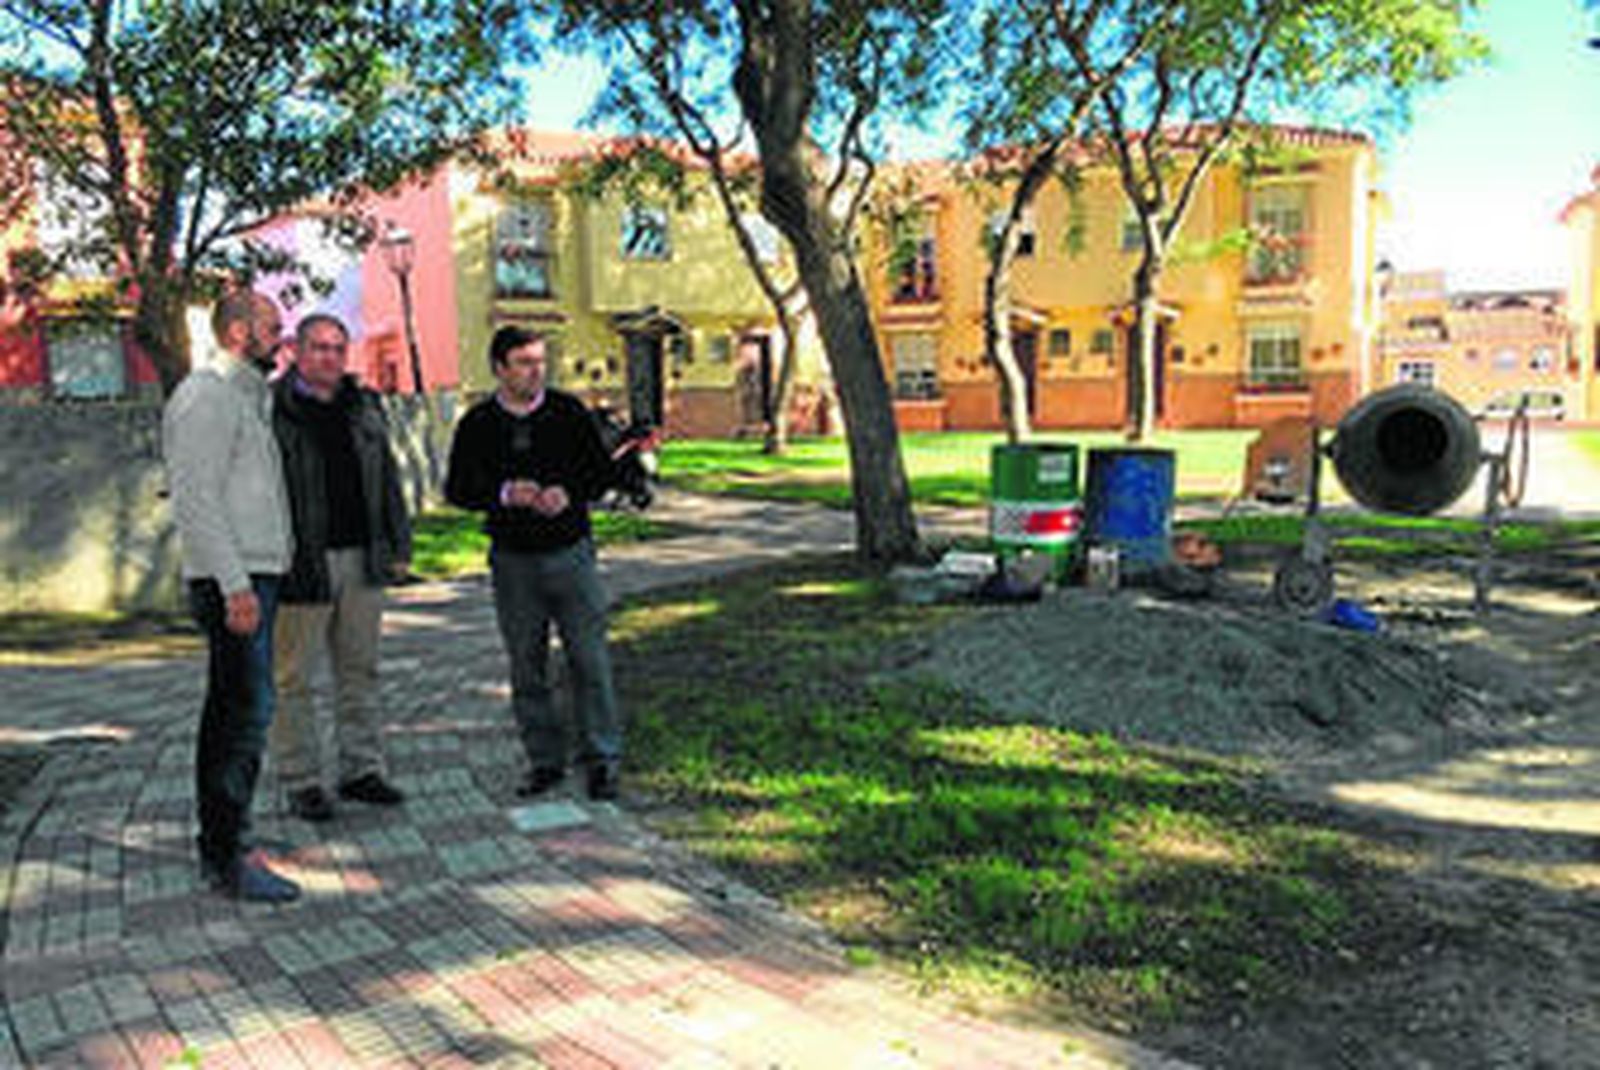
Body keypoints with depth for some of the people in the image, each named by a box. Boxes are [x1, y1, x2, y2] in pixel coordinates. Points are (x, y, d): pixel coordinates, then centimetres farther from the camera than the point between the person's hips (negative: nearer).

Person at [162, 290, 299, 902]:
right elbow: (194, 499, -18)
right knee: (246, 711, -11)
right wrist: (235, 583, -22)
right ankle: (228, 858, -6)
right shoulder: (205, 396, -10)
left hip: (252, 577, 10)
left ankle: (220, 845, 22)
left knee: (229, 712, 13)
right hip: (232, 580, -10)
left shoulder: (248, 395, 21)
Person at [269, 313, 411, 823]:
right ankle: (301, 782, 13)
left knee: (360, 669, 12)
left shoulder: (364, 406, 13)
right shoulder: (270, 409, -5)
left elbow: (387, 480, 18)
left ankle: (362, 769, 22)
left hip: (361, 559, 6)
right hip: (301, 564, -5)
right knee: (293, 678, 2)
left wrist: (398, 545, 13)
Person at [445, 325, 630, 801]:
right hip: (513, 560, 1)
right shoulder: (477, 424, 3)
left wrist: (570, 494, -14)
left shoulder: (569, 412, 3)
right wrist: (503, 494, -15)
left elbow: (603, 470, 6)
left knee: (589, 659, -2)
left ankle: (602, 759, 8)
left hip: (570, 552, -1)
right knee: (526, 667, 7)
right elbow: (457, 489, 3)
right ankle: (545, 761, 19)